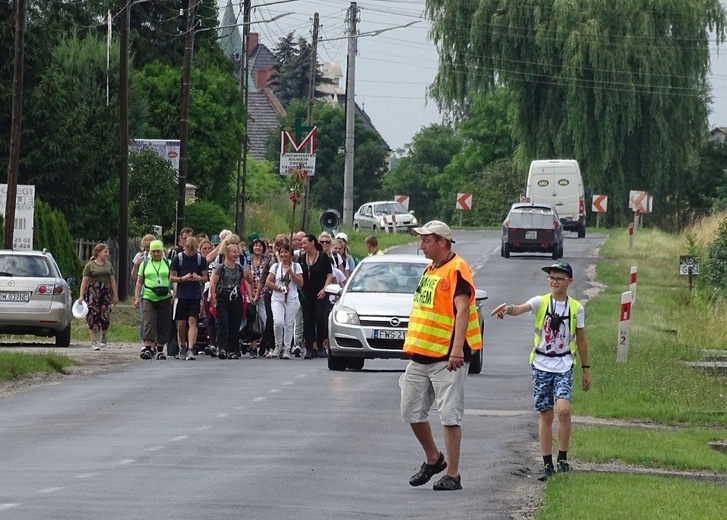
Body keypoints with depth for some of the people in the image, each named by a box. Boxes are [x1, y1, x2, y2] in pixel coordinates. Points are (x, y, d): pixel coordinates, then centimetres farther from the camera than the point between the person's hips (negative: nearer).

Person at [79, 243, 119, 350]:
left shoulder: (108, 265, 14)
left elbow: (113, 281, 16)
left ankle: (104, 335, 21)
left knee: (105, 315, -7)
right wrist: (81, 296, -7)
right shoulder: (90, 266, 1)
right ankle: (94, 341, 2)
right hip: (92, 292, -3)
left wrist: (115, 295, 13)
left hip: (105, 293, 3)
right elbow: (84, 281, -1)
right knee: (93, 317, -5)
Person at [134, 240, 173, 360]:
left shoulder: (168, 264, 9)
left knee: (163, 325, 2)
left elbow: (173, 280, 10)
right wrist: (136, 298, 4)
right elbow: (139, 282, 12)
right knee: (149, 323, -11)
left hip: (164, 299, 0)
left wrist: (173, 294, 0)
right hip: (148, 297, 0)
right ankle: (147, 348, -16)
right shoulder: (145, 264, 11)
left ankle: (160, 349, 11)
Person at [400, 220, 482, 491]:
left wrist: (457, 350, -30)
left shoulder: (457, 270, -11)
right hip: (421, 355, 9)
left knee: (450, 415, -6)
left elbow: (462, 310, -21)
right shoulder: (429, 270, 17)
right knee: (412, 412, 11)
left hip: (447, 357, -9)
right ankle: (433, 459, 29)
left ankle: (452, 474, -3)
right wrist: (413, 347, 23)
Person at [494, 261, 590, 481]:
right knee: (546, 414, 3)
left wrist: (585, 369, 14)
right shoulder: (541, 302, -1)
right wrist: (509, 308, -45)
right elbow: (521, 308, -22)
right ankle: (547, 463, 10)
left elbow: (581, 341, 12)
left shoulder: (576, 308, 3)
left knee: (563, 409, -18)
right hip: (541, 365, 0)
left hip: (564, 366, 0)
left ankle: (563, 458, -4)